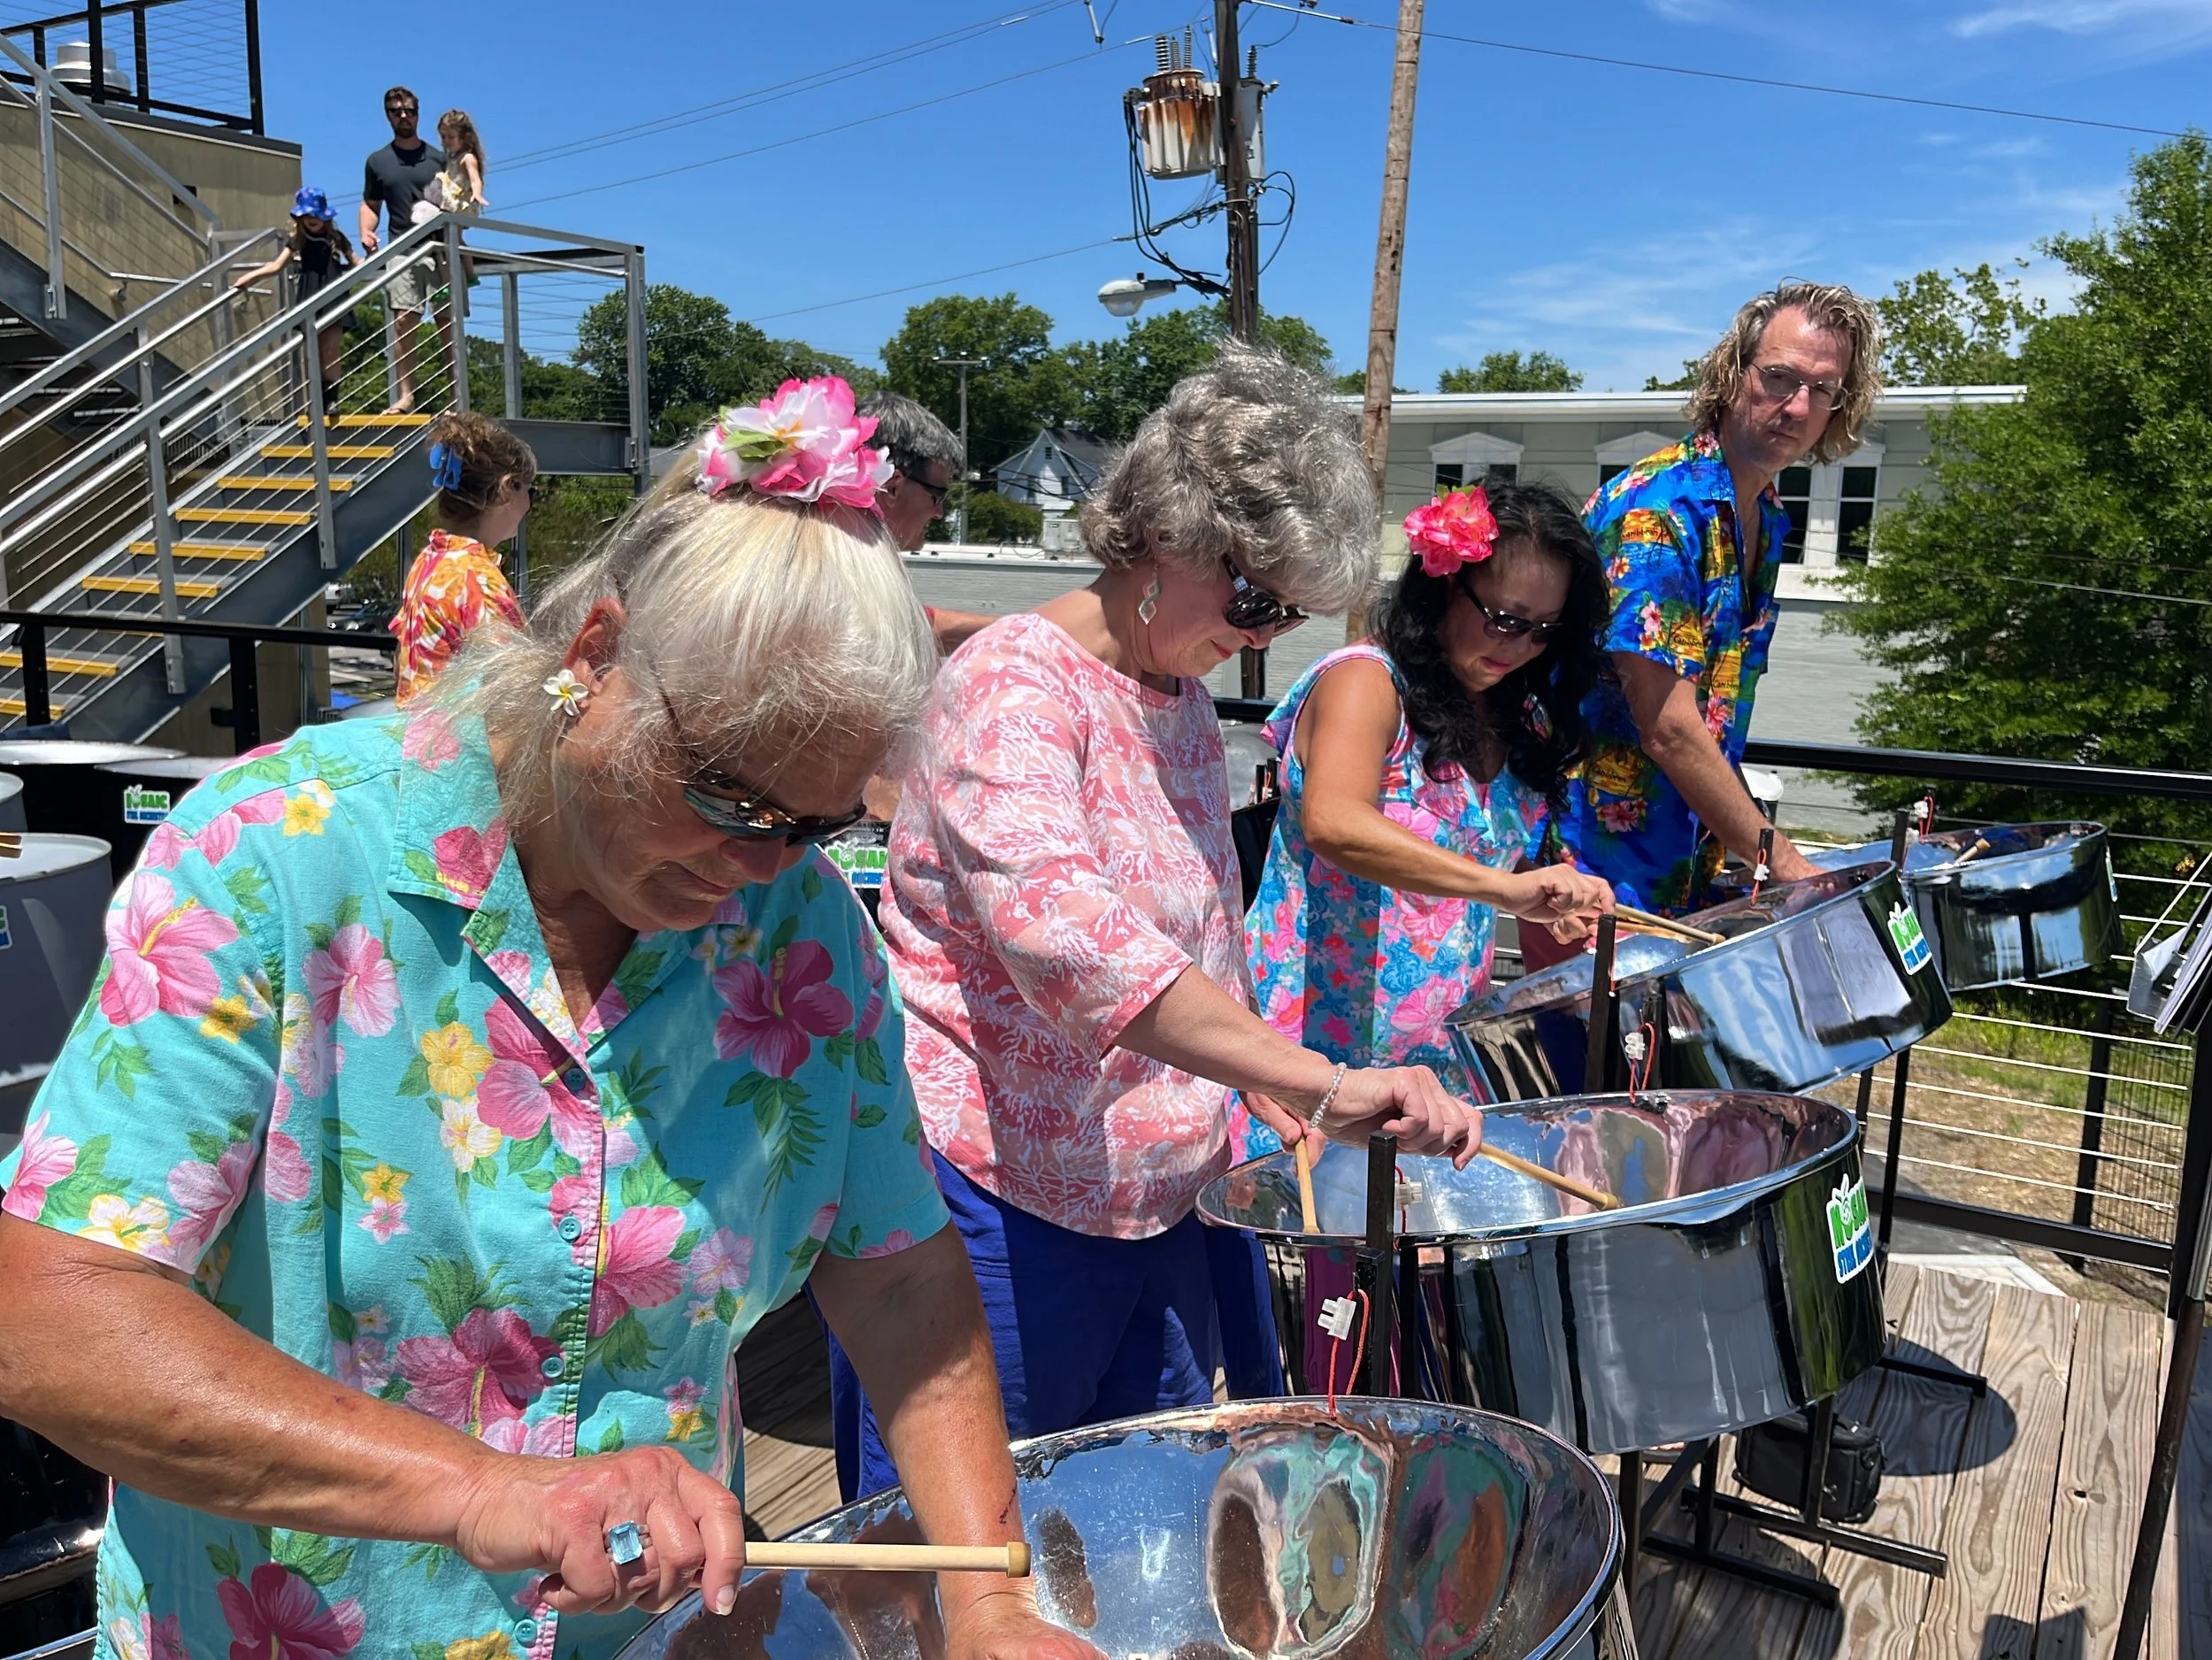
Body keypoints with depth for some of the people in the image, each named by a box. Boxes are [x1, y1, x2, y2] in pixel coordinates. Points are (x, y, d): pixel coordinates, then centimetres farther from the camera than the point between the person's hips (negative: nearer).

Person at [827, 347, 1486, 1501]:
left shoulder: (1183, 699, 9)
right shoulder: (1018, 679, -18)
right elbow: (1056, 925, -36)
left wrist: (1264, 1096, 8)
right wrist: (1319, 1081, -42)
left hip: (1155, 1204, 8)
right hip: (992, 1203, -8)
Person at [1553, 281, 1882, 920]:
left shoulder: (1767, 520, 10)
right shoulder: (1656, 508, -17)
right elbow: (1667, 727, -22)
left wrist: (1745, 850, 11)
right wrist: (1782, 863, -18)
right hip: (1596, 865, -8)